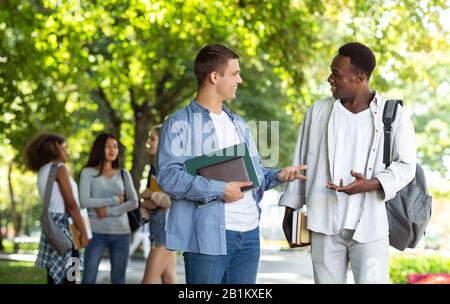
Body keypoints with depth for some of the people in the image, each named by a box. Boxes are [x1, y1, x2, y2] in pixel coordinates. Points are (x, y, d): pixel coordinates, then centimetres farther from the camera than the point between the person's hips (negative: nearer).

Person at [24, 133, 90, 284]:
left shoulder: (43, 171, 19)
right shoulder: (58, 168, -8)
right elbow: (71, 204, -13)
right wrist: (83, 232, -12)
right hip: (62, 226, -9)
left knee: (55, 278, 8)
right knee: (67, 278, -9)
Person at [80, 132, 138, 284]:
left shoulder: (124, 174, 11)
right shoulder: (88, 173, 3)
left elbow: (134, 202, 1)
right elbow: (84, 201, -9)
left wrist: (109, 211, -9)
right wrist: (114, 200, -8)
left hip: (121, 232, 3)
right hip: (97, 232, -2)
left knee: (118, 280, 5)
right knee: (88, 278, -6)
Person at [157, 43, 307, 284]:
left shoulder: (238, 124, 21)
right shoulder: (180, 124, -4)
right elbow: (168, 176, -16)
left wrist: (277, 176, 2)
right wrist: (219, 189, -18)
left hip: (249, 232, 7)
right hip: (208, 236, -7)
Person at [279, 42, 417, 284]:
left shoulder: (393, 114, -1)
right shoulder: (318, 111, 7)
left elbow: (405, 164, -1)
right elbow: (301, 162, 12)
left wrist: (372, 184, -19)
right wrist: (290, 209, 12)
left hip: (370, 225, -3)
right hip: (324, 224, 3)